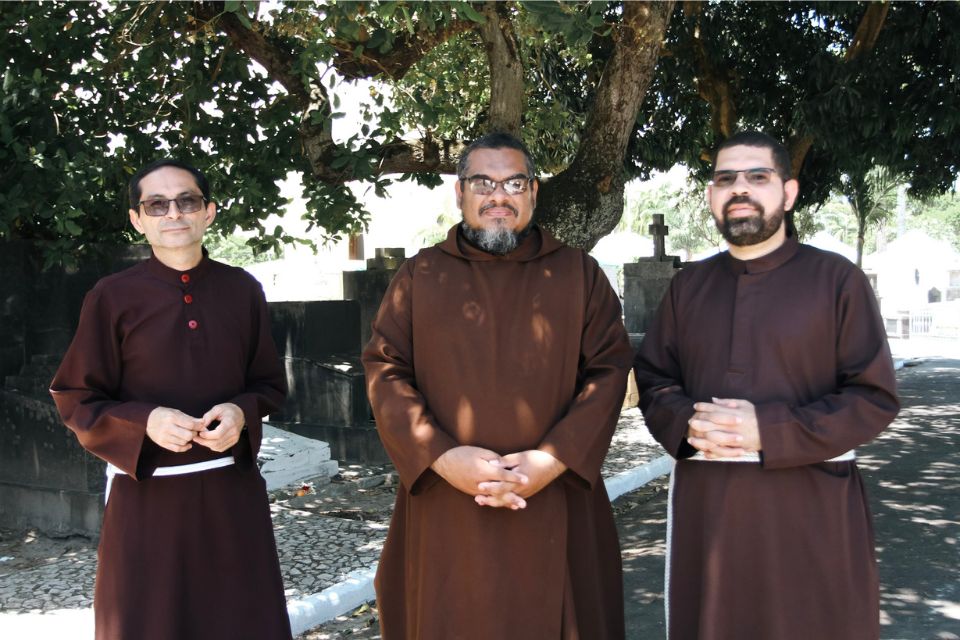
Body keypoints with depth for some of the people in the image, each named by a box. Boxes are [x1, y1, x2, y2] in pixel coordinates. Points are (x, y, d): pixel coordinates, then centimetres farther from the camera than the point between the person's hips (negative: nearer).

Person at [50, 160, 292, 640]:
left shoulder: (243, 290, 3)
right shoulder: (112, 296, -4)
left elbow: (271, 384, 9)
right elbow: (76, 400, -1)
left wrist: (241, 412, -12)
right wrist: (146, 421, -18)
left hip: (233, 490, 2)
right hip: (146, 495, -2)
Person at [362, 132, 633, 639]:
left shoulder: (579, 275, 7)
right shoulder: (418, 277, 7)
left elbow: (610, 369, 0)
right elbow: (385, 373, 0)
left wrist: (554, 460, -13)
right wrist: (442, 457, -14)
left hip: (556, 509, 0)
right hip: (445, 512, 0)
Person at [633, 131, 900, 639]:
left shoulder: (837, 279, -2)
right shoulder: (688, 286, 11)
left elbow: (875, 396, -5)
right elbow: (652, 380, 12)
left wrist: (770, 432, -17)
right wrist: (686, 424, -11)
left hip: (809, 507, -3)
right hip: (706, 505, 3)